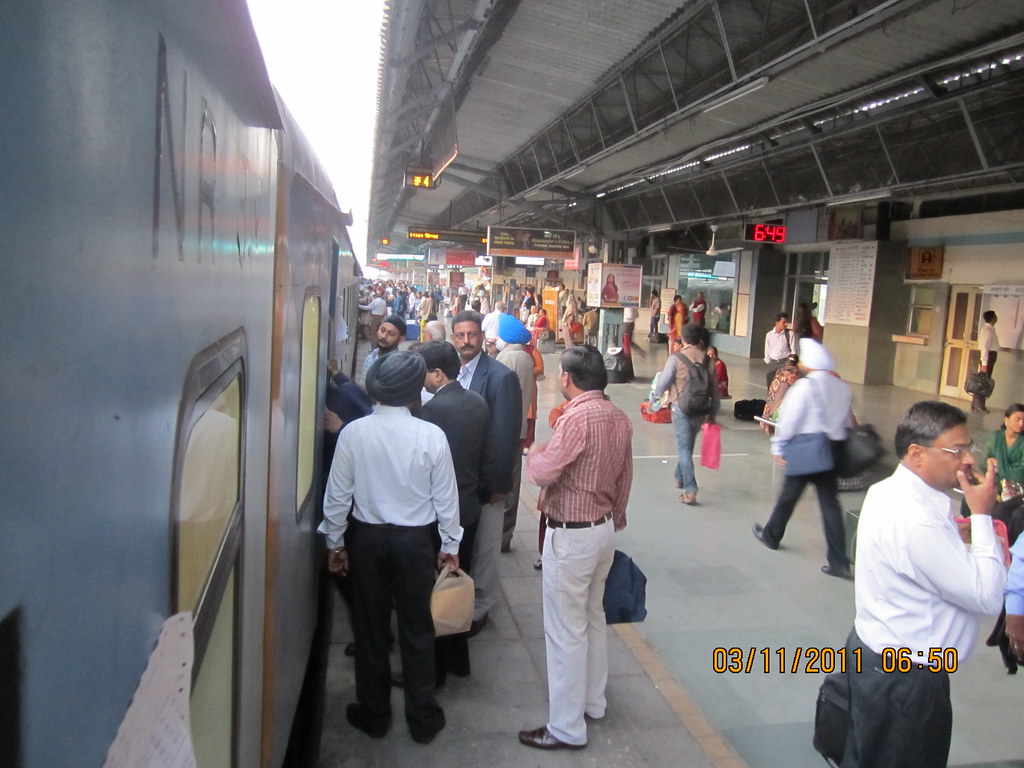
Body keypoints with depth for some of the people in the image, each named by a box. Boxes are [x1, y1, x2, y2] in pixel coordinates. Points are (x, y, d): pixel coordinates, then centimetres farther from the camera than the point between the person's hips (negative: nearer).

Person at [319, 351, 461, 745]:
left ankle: (374, 714, 30)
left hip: (368, 538, 1)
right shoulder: (431, 435, -13)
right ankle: (423, 718, 24)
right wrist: (450, 544, 8)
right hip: (415, 539, -1)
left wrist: (335, 542, 9)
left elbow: (337, 494, -5)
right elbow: (446, 497, -6)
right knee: (417, 629, 12)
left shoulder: (353, 433, -11)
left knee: (370, 627, 15)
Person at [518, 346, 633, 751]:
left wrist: (534, 455, -3)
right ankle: (593, 700, 37)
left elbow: (545, 472, -25)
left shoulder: (577, 416, -22)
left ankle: (567, 728, 13)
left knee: (566, 630, 2)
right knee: (593, 617, 22)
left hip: (570, 535, -9)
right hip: (604, 529, 9)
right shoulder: (619, 417, 4)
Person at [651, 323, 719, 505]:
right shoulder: (706, 359, 1)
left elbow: (663, 382, -6)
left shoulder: (676, 358, -11)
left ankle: (690, 491, -6)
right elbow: (714, 386, 7)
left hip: (681, 407, -4)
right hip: (700, 409, 4)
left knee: (684, 448, -1)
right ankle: (680, 478, 39)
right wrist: (713, 411, 18)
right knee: (688, 445, 22)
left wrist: (653, 398, 13)